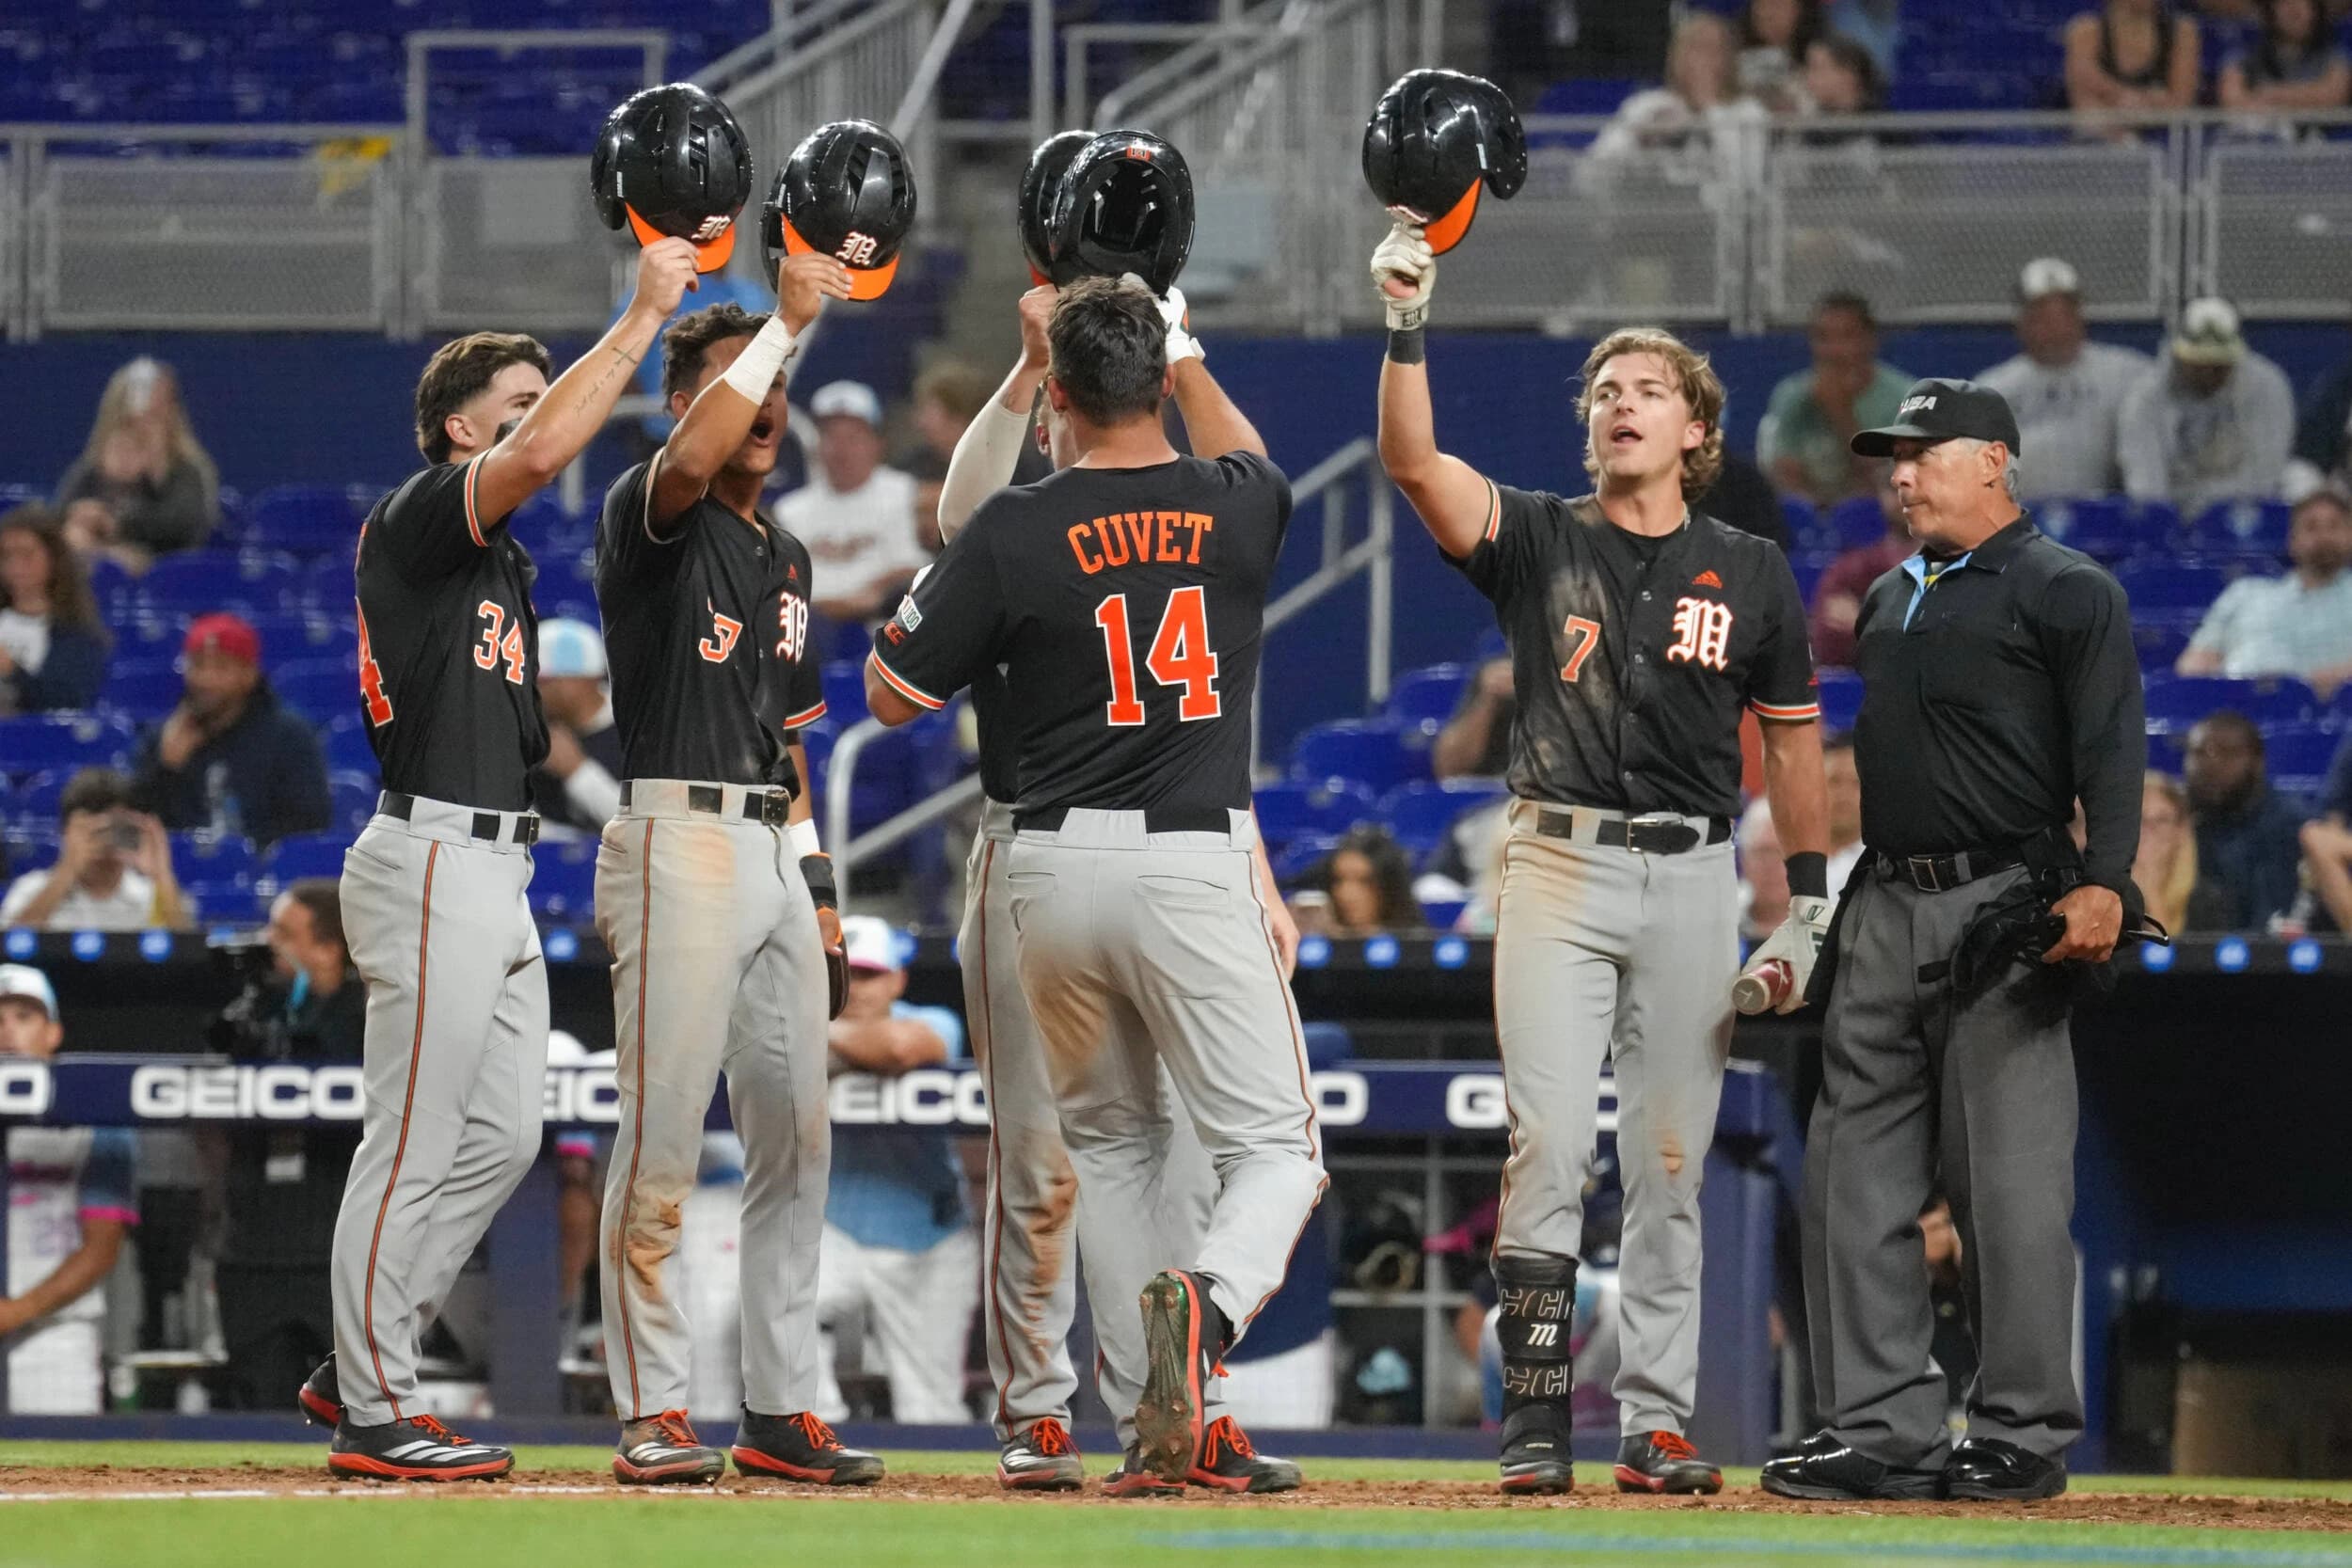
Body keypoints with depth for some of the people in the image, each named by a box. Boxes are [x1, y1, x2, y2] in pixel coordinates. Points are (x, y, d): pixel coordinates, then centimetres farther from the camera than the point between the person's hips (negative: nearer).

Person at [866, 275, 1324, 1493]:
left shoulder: (1014, 533, -6)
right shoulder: (1237, 510, 0)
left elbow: (894, 696, 2)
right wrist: (1182, 356, 41)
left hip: (1054, 866, 1)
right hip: (1196, 862, -1)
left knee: (1108, 1143, 19)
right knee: (1274, 1149, 3)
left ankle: (1158, 1431, 12)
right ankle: (1206, 1298, -31)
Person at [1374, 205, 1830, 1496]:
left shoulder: (1751, 575, 8)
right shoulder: (1537, 541, 4)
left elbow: (1791, 737, 12)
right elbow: (1414, 463, -13)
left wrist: (1809, 907, 7)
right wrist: (1405, 326, -27)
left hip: (1692, 875, 2)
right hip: (1559, 867, -2)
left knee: (1669, 1166, 5)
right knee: (1548, 1148, -10)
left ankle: (1655, 1423, 10)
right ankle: (1535, 1425, -8)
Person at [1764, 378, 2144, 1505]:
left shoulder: (2066, 593, -2)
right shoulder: (1889, 599, 21)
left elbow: (2111, 748, -11)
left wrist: (2101, 884, -24)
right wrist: (1817, 905, 20)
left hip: (2003, 909, -8)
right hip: (1883, 910, 8)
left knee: (2012, 1187, -7)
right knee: (1854, 1183, 4)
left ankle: (2023, 1433, -3)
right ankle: (1880, 1428, 8)